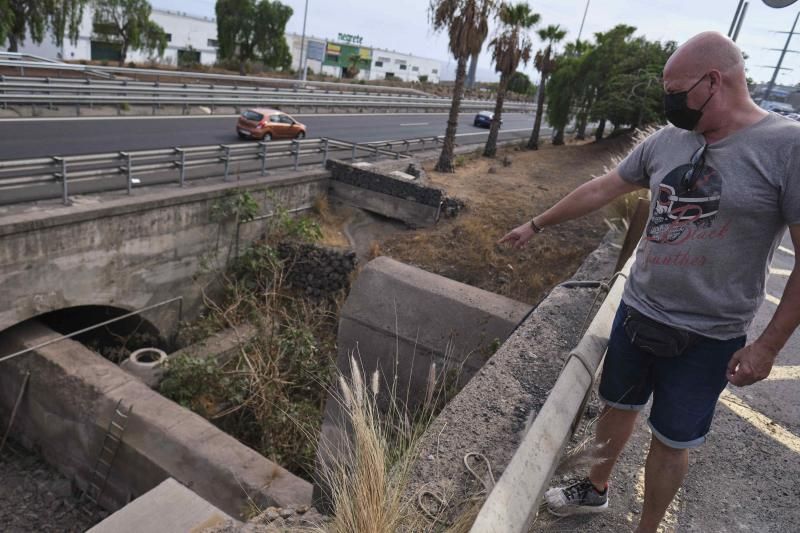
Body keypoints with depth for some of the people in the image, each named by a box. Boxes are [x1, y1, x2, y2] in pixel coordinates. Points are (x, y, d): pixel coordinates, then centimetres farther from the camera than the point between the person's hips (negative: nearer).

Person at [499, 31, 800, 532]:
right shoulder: (666, 140, 0)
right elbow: (600, 190, 9)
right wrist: (537, 224, 15)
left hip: (706, 338, -4)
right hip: (635, 314, 5)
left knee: (672, 440, 12)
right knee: (618, 408, 20)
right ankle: (595, 490, 44)